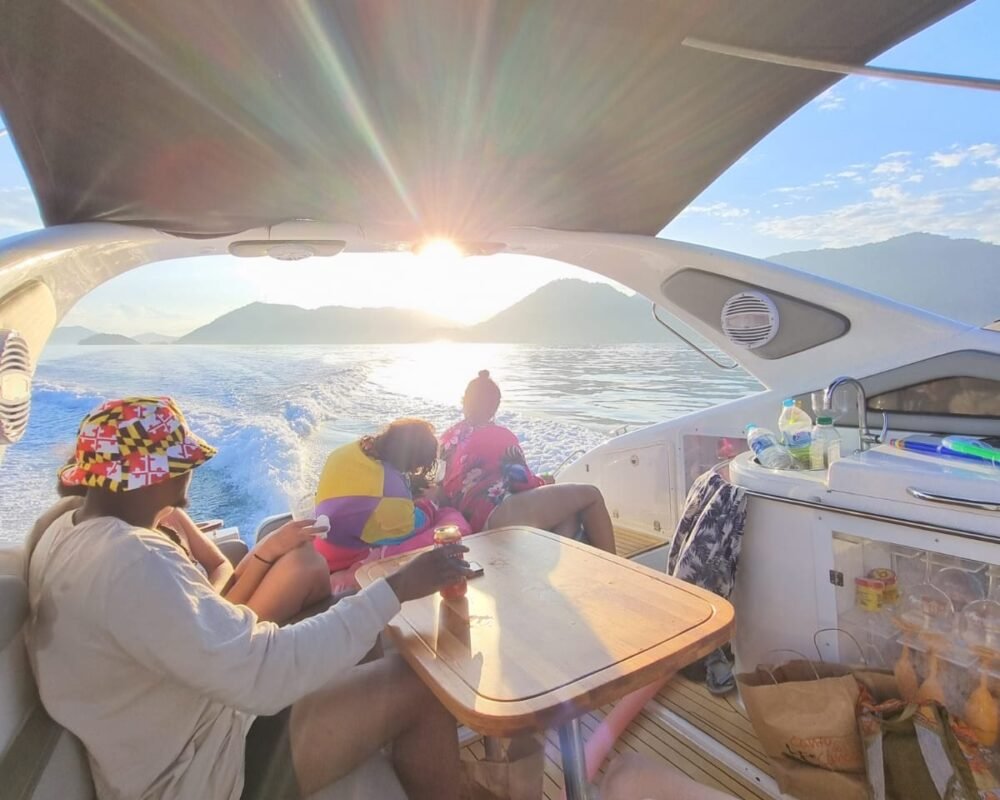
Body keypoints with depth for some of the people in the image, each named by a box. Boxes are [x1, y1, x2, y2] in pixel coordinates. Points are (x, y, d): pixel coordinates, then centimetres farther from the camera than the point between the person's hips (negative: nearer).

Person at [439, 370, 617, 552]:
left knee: (570, 513, 16)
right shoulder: (499, 435, -1)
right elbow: (522, 481, -4)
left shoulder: (448, 436, 19)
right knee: (590, 495, -2)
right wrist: (545, 482, 19)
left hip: (474, 522, 9)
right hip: (496, 515, -8)